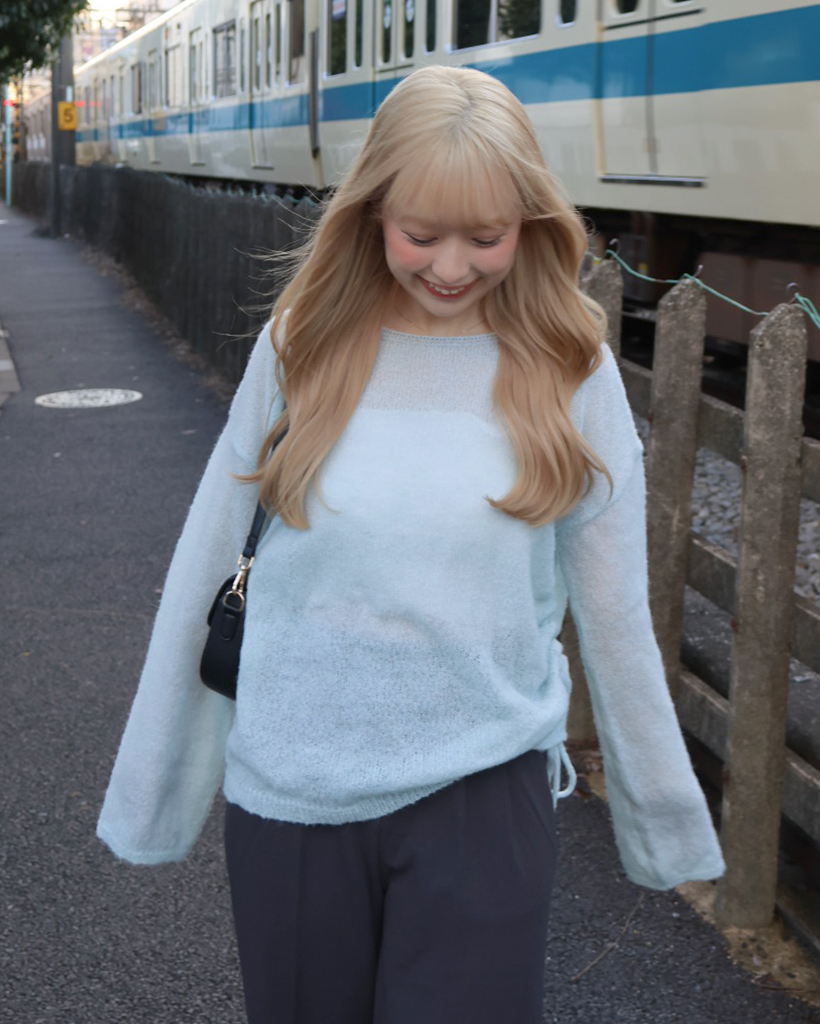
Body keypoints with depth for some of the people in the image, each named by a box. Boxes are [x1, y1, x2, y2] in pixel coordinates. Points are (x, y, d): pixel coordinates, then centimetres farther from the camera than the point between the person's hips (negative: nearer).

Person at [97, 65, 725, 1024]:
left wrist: (665, 821, 9)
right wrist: (153, 790, 6)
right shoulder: (301, 344, -5)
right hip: (287, 791, 2)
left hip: (482, 789, -1)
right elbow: (210, 565, 1)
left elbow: (612, 609, 1)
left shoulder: (570, 370, -6)